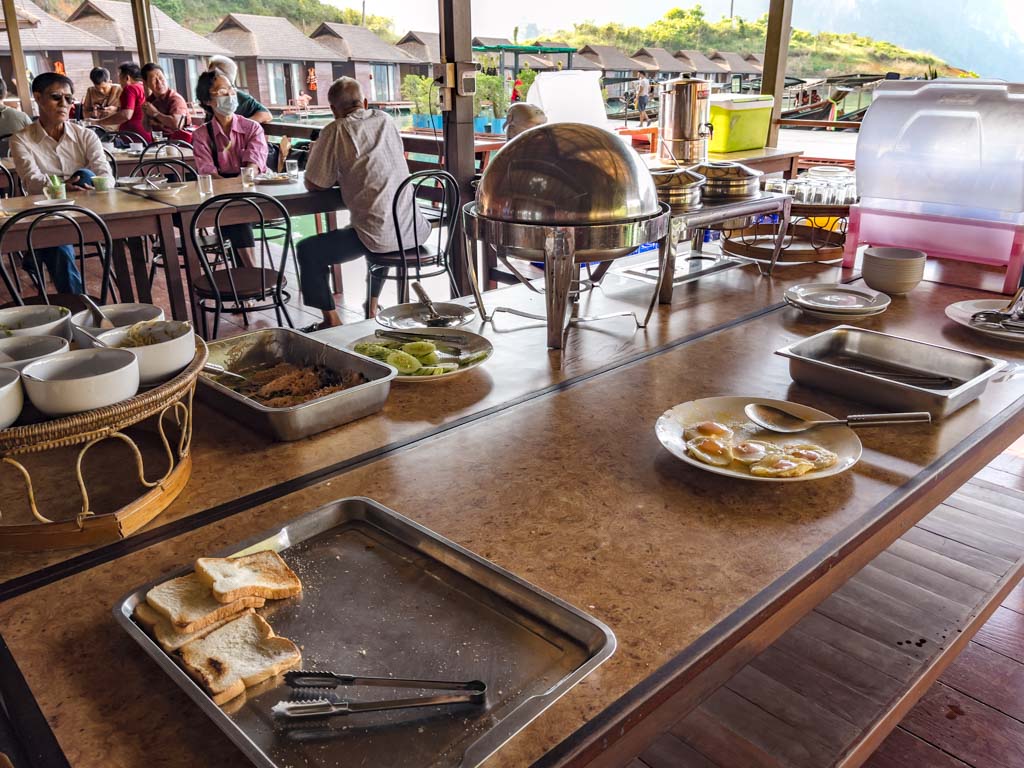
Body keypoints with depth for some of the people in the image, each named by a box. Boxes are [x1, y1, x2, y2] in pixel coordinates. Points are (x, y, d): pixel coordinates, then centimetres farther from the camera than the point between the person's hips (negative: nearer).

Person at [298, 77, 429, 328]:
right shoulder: (386, 121, 12)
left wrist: (337, 175, 21)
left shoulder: (336, 131, -4)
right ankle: (372, 306, 44)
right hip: (415, 230, 6)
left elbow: (313, 185, 2)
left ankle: (332, 320, 12)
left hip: (379, 236, -6)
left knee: (308, 251, 12)